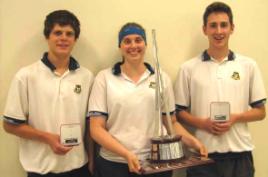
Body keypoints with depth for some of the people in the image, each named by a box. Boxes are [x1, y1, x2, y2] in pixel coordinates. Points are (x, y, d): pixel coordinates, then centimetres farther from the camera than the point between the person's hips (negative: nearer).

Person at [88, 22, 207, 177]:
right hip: (114, 164, -2)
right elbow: (97, 129, -5)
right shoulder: (104, 77, -1)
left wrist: (193, 142, -6)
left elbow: (171, 122, 11)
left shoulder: (162, 78, 5)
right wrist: (127, 154, -17)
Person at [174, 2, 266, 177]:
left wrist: (235, 118, -11)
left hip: (239, 153, 1)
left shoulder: (249, 66, 3)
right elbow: (179, 111, 4)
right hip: (203, 153, -1)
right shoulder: (188, 68, 1)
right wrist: (202, 123, -13)